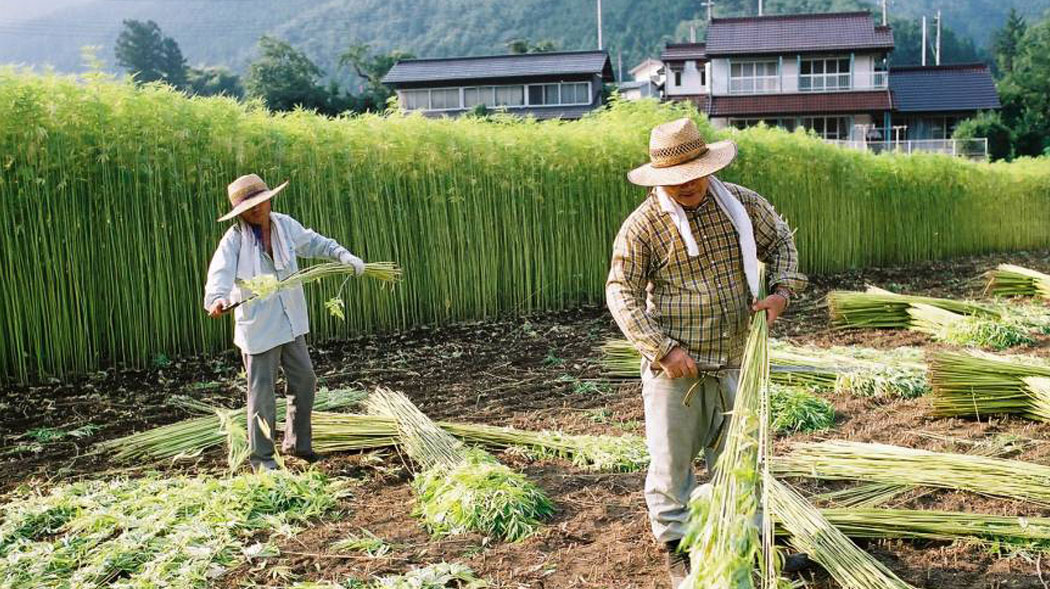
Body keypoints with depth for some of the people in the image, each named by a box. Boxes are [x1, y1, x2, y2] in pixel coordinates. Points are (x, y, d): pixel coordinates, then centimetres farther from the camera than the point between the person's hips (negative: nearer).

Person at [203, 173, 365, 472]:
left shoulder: (285, 225, 1)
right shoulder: (234, 238, -16)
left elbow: (313, 242, 18)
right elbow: (220, 271, -31)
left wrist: (344, 255, 10)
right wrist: (217, 299, -50)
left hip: (290, 323, 6)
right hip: (258, 327, -6)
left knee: (304, 380, 16)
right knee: (262, 392, 0)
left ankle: (296, 442, 33)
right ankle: (261, 457, 15)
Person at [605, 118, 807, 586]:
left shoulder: (743, 204, 0)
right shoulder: (643, 225, -11)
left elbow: (781, 242, 16)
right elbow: (621, 293, -10)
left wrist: (783, 289, -3)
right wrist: (665, 348, -17)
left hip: (732, 362, 4)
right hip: (673, 368, -3)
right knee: (672, 459, 7)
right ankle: (676, 546, 26)